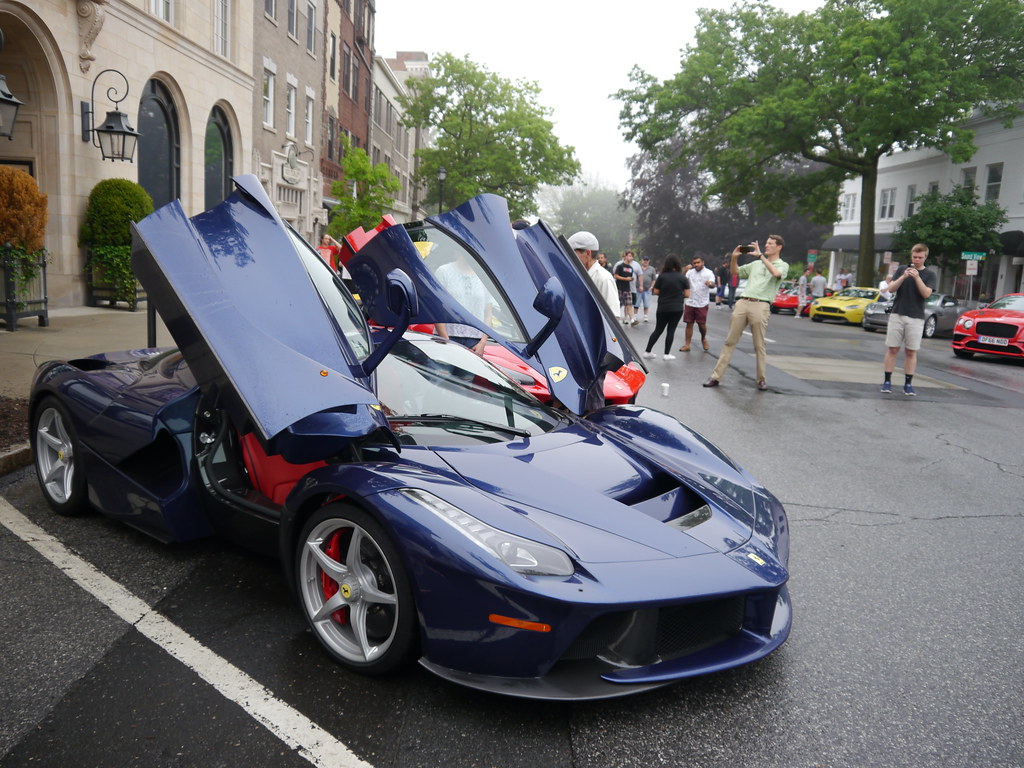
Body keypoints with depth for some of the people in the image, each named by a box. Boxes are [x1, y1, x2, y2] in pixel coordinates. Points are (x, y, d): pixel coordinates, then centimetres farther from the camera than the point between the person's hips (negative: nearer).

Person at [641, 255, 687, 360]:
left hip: (662, 308, 1)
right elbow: (686, 294, -1)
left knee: (658, 330, 12)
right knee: (671, 330, 7)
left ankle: (647, 352, 15)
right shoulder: (682, 278, -4)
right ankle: (666, 354, 7)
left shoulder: (661, 276, -6)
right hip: (677, 308, -1)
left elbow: (655, 292, -3)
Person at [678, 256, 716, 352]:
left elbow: (713, 285, -17)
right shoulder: (690, 272, 9)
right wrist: (686, 271, -18)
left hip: (702, 304, -3)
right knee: (689, 324, 3)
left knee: (702, 324, 0)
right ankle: (687, 345, 7)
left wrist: (710, 284, -42)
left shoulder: (708, 272, -3)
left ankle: (704, 339, 29)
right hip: (689, 303, 3)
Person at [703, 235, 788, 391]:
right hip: (742, 302, 5)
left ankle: (761, 380, 10)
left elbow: (776, 273, -15)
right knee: (730, 341, 2)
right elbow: (735, 272, 27)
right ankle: (716, 376, 2)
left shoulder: (782, 265, 8)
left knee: (759, 345, -1)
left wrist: (760, 255, -15)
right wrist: (733, 257, 7)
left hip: (761, 306, -4)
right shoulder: (756, 264, 24)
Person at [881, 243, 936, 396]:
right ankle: (887, 381, 4)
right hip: (897, 315, 1)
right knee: (892, 349, -1)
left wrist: (917, 277, -19)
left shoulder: (930, 275, 5)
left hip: (916, 318, -1)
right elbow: (891, 288, 0)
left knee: (911, 352, 2)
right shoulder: (902, 270, 9)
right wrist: (904, 277, -15)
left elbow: (926, 293, -9)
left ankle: (908, 384, 8)